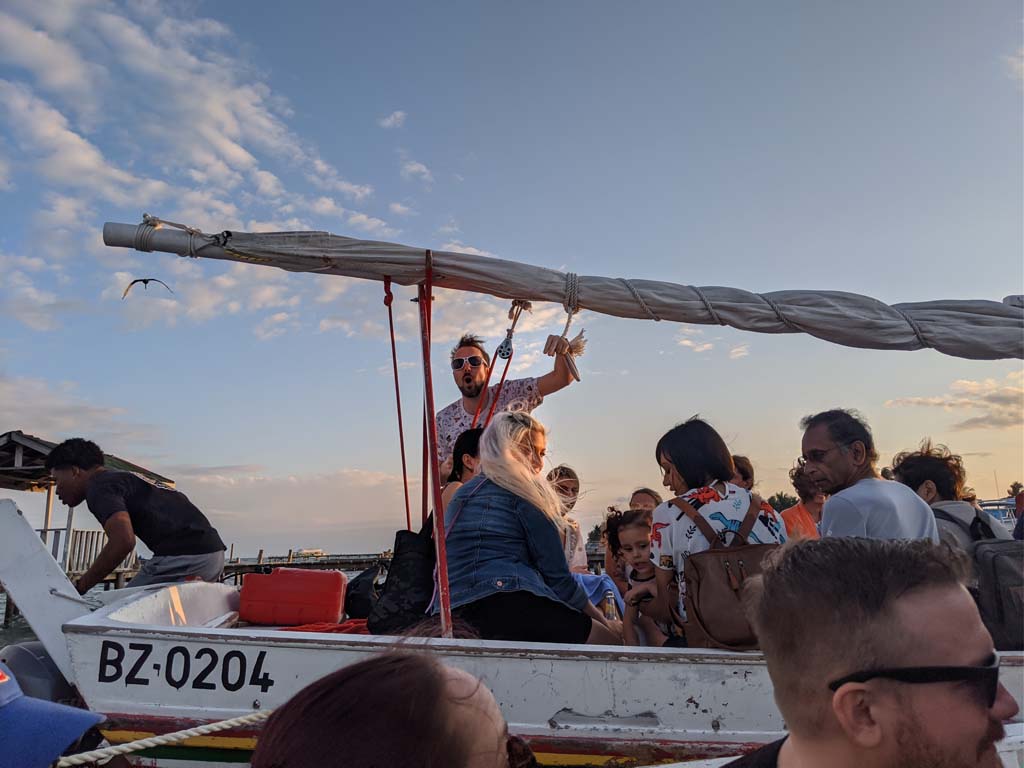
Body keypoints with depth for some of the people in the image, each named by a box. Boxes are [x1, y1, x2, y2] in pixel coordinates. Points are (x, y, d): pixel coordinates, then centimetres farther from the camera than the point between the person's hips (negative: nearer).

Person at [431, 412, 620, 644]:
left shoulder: (460, 495, 27)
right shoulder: (523, 494, 5)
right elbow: (557, 575, 2)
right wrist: (601, 620, 16)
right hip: (507, 607, -8)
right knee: (611, 642, 0)